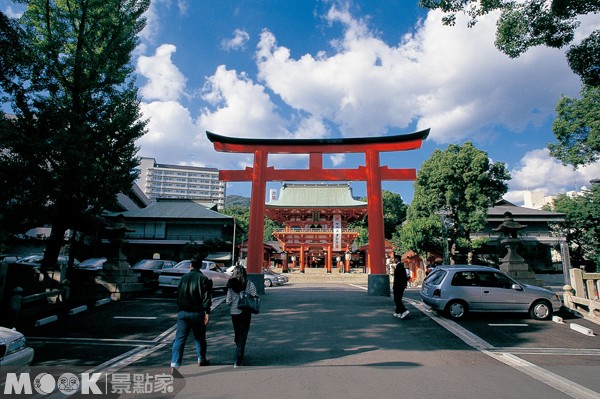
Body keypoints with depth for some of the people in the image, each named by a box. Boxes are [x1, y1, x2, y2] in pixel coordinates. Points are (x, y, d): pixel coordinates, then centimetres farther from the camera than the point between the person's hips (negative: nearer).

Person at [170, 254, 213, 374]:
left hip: (182, 313, 3)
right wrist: (207, 312, -13)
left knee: (179, 339, 1)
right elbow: (206, 297, -14)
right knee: (200, 338, 15)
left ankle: (174, 364, -10)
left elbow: (179, 295, 15)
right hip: (197, 313, -3)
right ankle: (201, 360, 30)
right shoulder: (203, 278, -7)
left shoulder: (183, 278, 8)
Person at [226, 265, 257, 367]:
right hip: (245, 313, -3)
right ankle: (237, 361, -2)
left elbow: (228, 301, -6)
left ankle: (240, 355, 39)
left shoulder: (231, 284, -5)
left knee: (237, 335, 21)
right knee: (242, 336, 4)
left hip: (234, 313, 3)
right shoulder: (250, 284, -9)